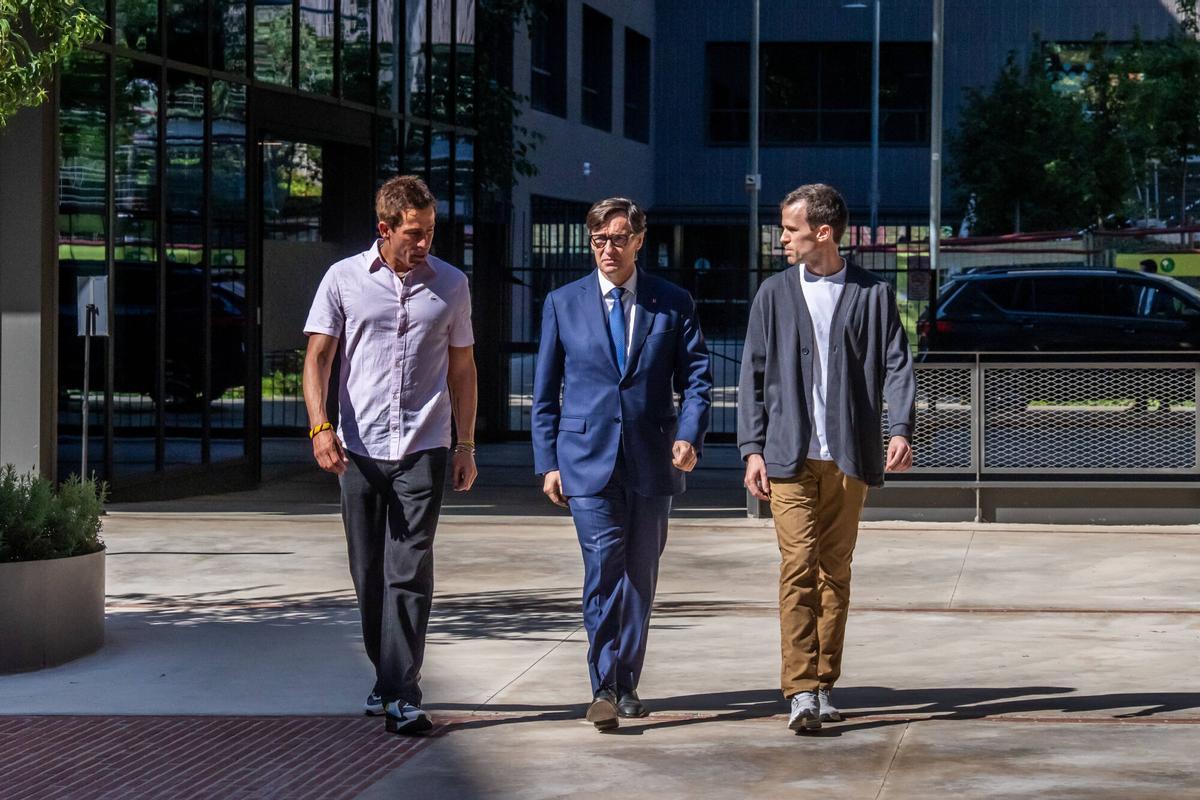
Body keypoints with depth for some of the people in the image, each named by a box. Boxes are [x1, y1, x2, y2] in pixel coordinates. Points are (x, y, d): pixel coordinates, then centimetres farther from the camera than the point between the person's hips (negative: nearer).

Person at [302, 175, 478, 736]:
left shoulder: (450, 284, 8)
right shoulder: (344, 279, 3)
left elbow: (461, 367, 14)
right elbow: (318, 356, 4)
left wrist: (466, 445, 11)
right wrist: (320, 427, -10)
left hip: (423, 449, -1)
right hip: (359, 450, 1)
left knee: (409, 574, -9)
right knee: (368, 575, 8)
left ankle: (402, 697, -11)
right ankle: (386, 677, 25)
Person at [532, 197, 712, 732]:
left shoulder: (673, 303, 6)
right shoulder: (563, 303, 6)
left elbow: (696, 378, 6)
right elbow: (544, 391, 9)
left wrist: (689, 435, -11)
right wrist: (547, 462, 3)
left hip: (651, 461, 2)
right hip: (588, 459, -1)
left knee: (640, 573, 7)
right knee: (604, 565, -14)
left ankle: (625, 684, 18)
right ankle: (603, 688, -14)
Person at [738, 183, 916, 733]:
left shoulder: (872, 294, 6)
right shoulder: (774, 294, 9)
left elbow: (896, 364, 0)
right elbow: (753, 374, 10)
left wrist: (900, 429, -16)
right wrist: (752, 449, 2)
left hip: (849, 457, 0)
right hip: (789, 455, 0)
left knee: (836, 570, 7)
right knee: (799, 567, -10)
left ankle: (823, 684, 16)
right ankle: (801, 692, -14)